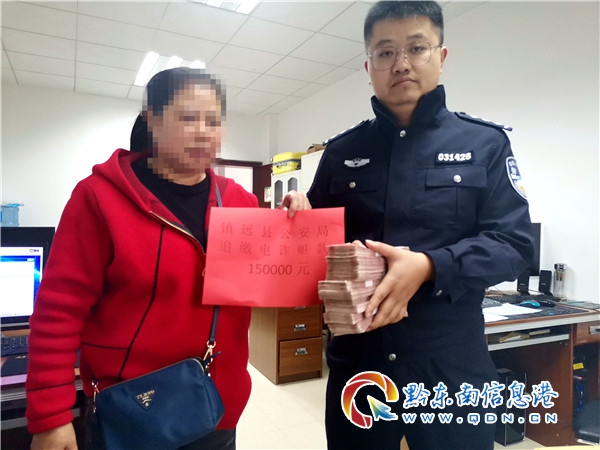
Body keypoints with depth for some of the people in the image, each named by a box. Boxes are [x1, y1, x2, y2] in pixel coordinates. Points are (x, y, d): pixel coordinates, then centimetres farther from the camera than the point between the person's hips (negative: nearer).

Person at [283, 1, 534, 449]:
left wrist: (430, 266, -24)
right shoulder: (342, 152, 6)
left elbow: (514, 242, -7)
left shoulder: (485, 143, 0)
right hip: (357, 361, 2)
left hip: (451, 363, -1)